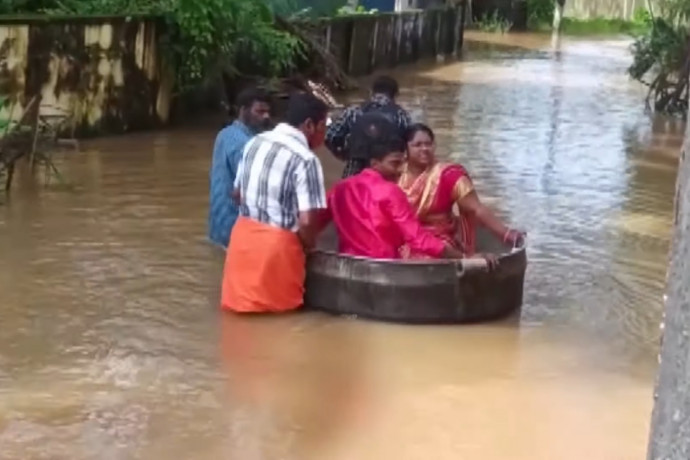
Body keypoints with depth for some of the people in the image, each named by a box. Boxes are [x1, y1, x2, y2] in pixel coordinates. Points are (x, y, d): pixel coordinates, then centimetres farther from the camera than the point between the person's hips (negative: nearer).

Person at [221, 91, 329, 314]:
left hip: (244, 235, 7)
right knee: (278, 308, 10)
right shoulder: (305, 160, -17)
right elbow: (307, 222, -22)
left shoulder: (255, 143, 5)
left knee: (245, 299, 20)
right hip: (277, 244, -7)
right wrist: (307, 245, -1)